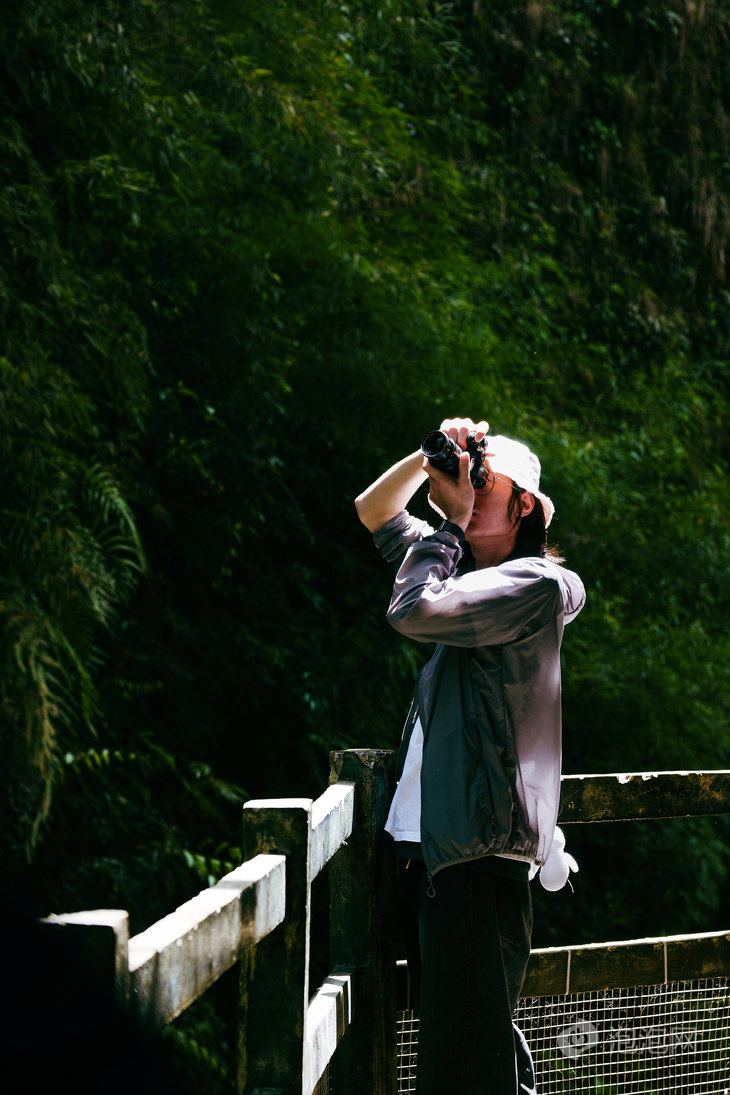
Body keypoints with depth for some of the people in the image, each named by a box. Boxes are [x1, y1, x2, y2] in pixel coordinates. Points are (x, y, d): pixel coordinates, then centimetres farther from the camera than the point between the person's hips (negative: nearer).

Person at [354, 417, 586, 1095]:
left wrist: (452, 518, -7)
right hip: (424, 837, 9)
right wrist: (432, 457, 8)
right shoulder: (461, 562, 16)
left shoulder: (535, 583, -9)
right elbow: (373, 512, 24)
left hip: (477, 848, -9)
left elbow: (414, 611, -20)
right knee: (444, 1025, 16)